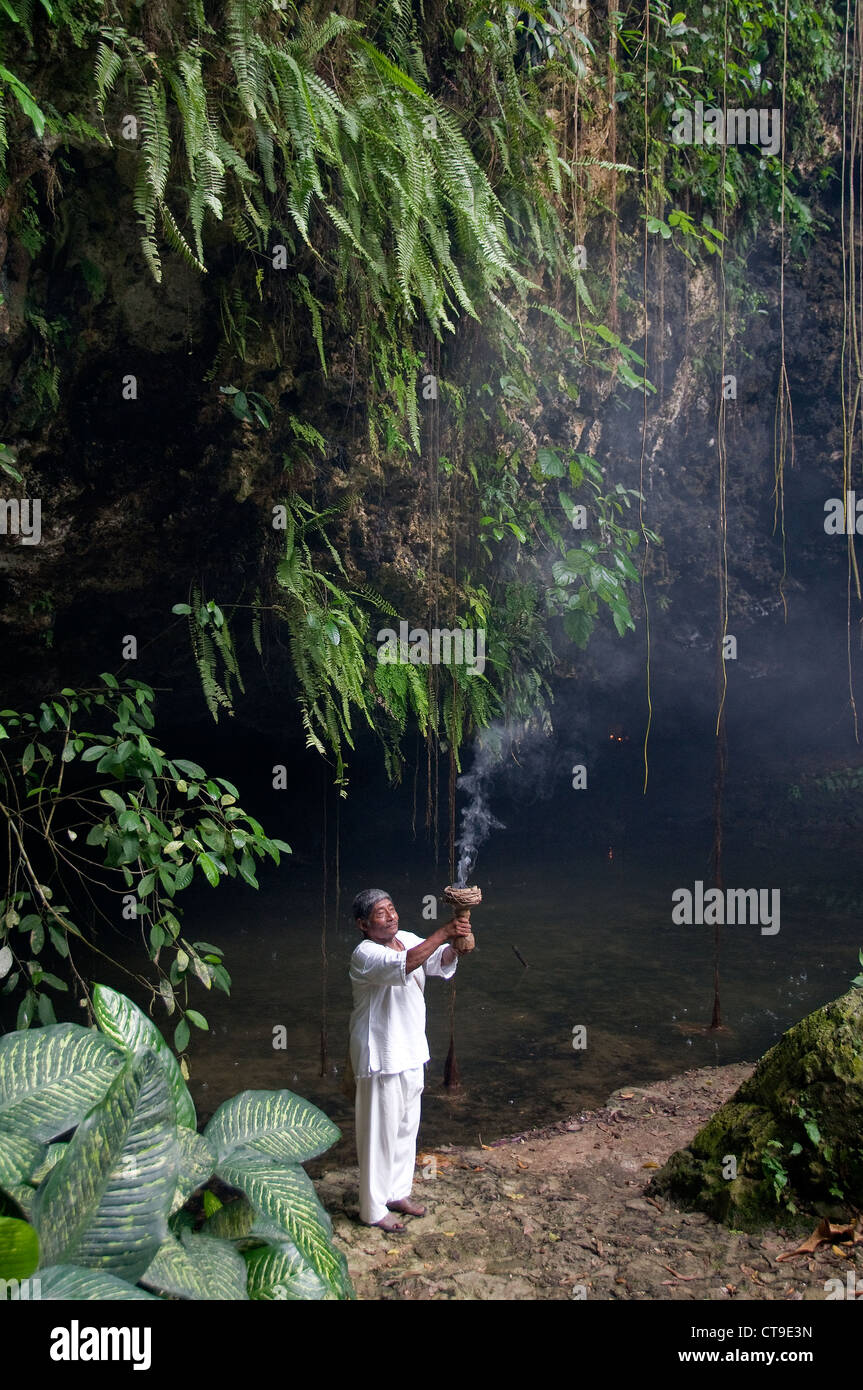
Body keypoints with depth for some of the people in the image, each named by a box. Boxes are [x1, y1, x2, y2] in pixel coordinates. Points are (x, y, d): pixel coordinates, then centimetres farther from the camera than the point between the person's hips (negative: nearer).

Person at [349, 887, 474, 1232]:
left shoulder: (408, 940, 3)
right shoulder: (365, 955, -22)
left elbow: (440, 961, -5)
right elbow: (404, 964, -39)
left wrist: (456, 945, -27)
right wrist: (443, 933, -41)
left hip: (411, 1051, 8)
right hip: (381, 1056, -8)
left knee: (407, 1126, 20)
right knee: (380, 1132, 4)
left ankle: (398, 1192, 37)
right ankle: (373, 1209, 18)